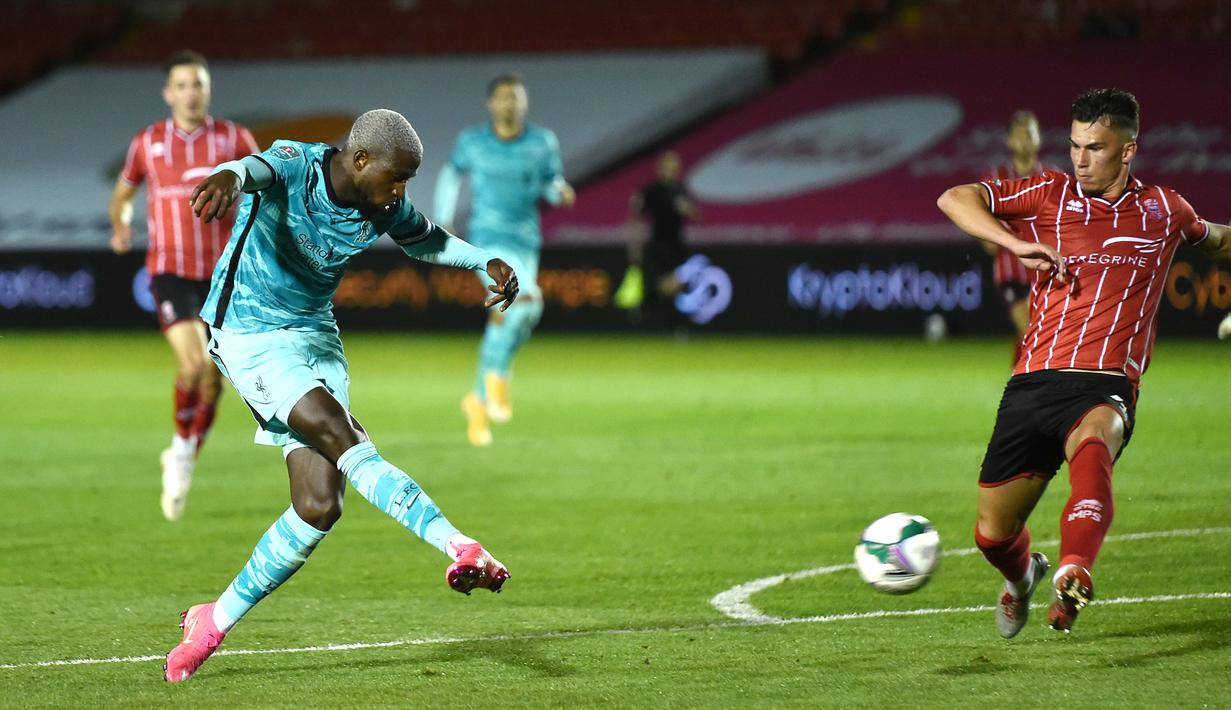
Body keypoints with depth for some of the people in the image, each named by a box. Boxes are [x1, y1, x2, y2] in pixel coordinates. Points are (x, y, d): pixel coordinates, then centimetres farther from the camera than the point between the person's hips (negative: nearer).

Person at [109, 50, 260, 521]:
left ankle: (184, 463, 27)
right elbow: (123, 190, 21)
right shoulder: (147, 143, 3)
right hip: (170, 271, -1)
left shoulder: (234, 140, 0)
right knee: (192, 363, -22)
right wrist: (121, 226, 3)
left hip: (222, 272, 1)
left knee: (213, 380, 4)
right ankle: (181, 446, 2)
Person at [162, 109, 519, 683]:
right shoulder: (295, 166, -19)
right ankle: (460, 548, -35)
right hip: (249, 334, -6)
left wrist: (487, 262, 1)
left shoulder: (383, 209, -2)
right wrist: (230, 177, -68)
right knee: (342, 437, -28)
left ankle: (215, 621, 9)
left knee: (320, 506, -5)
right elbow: (259, 169, -44)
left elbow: (428, 242, 19)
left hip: (315, 336, 7)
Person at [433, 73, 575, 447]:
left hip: (526, 241, 3)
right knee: (526, 300, -27)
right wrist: (443, 223, 18)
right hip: (487, 238, -3)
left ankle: (479, 402, 29)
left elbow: (552, 185, 12)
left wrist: (561, 191, -12)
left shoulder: (542, 143, 3)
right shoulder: (472, 142, 2)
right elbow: (451, 175, 19)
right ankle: (498, 375, -8)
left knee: (506, 321, 8)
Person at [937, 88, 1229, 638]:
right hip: (1033, 383, 2)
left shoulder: (1162, 210, 12)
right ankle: (1023, 575, 41)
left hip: (1104, 387, -1)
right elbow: (954, 199, -1)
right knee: (993, 535, 4)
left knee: (1093, 444, -39)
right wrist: (1018, 245, -13)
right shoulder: (1050, 194, 7)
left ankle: (1073, 573, -58)